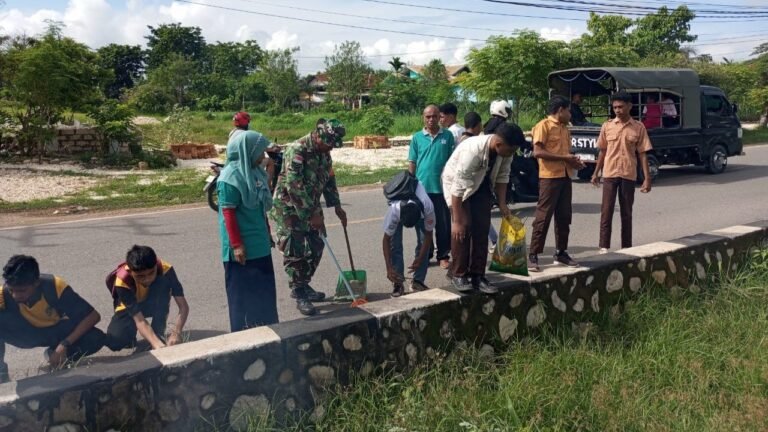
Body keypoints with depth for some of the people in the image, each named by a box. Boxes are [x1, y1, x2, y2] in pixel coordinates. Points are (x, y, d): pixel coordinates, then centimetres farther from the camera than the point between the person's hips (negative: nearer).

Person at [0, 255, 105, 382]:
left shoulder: (55, 286, -31)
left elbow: (93, 316, -29)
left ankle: (55, 357, -2)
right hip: (27, 333, 0)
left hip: (56, 330, 0)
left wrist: (64, 344, -36)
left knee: (96, 338, -29)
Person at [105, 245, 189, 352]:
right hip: (130, 308, -1)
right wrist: (157, 345, -52)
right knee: (114, 341, -30)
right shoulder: (122, 282, -35)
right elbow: (139, 320, -37)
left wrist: (176, 333, -50)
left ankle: (158, 334, -18)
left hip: (154, 304, 1)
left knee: (163, 282, -33)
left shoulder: (165, 270, -32)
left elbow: (183, 307, -33)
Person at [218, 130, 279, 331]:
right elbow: (228, 213, -19)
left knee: (264, 289, 16)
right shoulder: (230, 178, -18)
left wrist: (267, 232, 21)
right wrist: (237, 245, -20)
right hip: (243, 247, -9)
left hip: (260, 244, 9)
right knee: (243, 291, 4)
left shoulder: (255, 172, 8)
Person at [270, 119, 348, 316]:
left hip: (310, 207, 8)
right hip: (289, 208, -8)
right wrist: (312, 215, -25)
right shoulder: (297, 150, -23)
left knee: (315, 248, 10)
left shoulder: (324, 152, 3)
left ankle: (304, 286, 26)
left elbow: (329, 179, 16)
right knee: (295, 252, -6)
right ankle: (299, 296, 3)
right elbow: (294, 187, -27)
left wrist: (337, 206, 13)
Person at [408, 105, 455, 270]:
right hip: (422, 187, 1)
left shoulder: (447, 136, 2)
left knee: (443, 224, 4)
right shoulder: (417, 137, 3)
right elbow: (412, 163, 5)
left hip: (441, 187, -1)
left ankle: (443, 255, 16)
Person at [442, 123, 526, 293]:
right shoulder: (472, 150, -39)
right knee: (463, 227, -16)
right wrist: (457, 221, -34)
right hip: (457, 183, -6)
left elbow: (502, 176, -2)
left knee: (482, 228, -1)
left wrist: (502, 203, -7)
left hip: (481, 186, 6)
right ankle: (458, 275, -3)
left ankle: (477, 276, 7)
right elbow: (459, 188, -36)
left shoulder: (505, 151, -20)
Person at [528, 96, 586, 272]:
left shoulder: (565, 128, 19)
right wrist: (564, 158, -15)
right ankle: (533, 256, -3)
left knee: (564, 217, 11)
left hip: (565, 177, 8)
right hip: (549, 177, -8)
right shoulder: (543, 125, -8)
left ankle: (561, 252, 21)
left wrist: (574, 161, 6)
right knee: (543, 217, -8)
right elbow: (537, 152, -17)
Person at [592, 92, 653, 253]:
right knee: (606, 211, -3)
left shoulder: (638, 127, -1)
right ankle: (604, 247, 0)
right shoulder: (607, 126, 2)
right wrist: (596, 173, 9)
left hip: (628, 175, 0)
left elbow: (642, 154, -1)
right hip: (609, 174, 0)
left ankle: (627, 248, 17)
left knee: (626, 213, 9)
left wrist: (647, 178, -5)